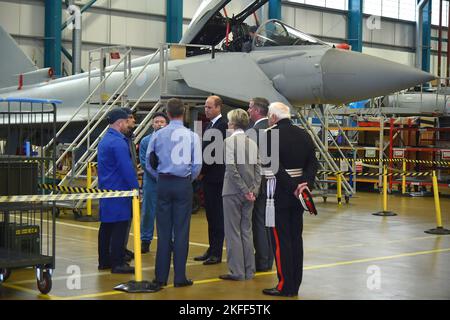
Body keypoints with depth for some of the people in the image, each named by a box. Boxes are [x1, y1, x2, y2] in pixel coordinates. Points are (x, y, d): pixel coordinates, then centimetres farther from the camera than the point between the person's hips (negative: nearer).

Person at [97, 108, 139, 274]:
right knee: (119, 227, -6)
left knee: (106, 226, 14)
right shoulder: (118, 142, -17)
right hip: (119, 191, -10)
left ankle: (104, 261, 21)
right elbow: (127, 168, -21)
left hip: (105, 190, 10)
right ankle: (117, 263, -4)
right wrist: (135, 187, -15)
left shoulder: (104, 140, 15)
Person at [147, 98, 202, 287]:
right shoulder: (192, 136, -6)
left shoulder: (158, 135, -1)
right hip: (183, 183, -2)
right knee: (181, 230, 3)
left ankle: (161, 276, 9)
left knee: (163, 230, 6)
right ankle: (179, 277, 4)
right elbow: (197, 165, -3)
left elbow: (149, 162, 5)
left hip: (163, 183, 2)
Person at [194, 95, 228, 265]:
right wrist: (202, 171, 4)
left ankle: (216, 253, 2)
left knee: (217, 215, -3)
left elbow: (218, 152, -18)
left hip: (217, 177, -9)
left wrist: (203, 170, -12)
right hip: (208, 177, 9)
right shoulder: (210, 125, 15)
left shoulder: (222, 125, -13)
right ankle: (212, 250, 20)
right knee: (210, 214, 13)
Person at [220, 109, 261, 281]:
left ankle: (237, 271, 2)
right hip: (249, 192, 6)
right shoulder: (252, 142, 9)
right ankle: (249, 271, 16)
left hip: (233, 191, -6)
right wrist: (253, 190, 2)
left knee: (233, 232, 0)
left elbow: (231, 168, -18)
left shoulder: (230, 141, -11)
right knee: (247, 231, 12)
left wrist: (245, 190, -14)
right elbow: (258, 168, 6)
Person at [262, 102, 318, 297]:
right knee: (296, 238, 12)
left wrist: (292, 188, -19)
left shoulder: (271, 135, -13)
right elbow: (312, 163, 2)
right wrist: (305, 184, -8)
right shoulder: (303, 135, 8)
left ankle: (285, 286, 3)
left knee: (281, 240, 0)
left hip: (279, 193, -7)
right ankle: (295, 285, 19)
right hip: (297, 193, 7)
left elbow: (275, 167, -21)